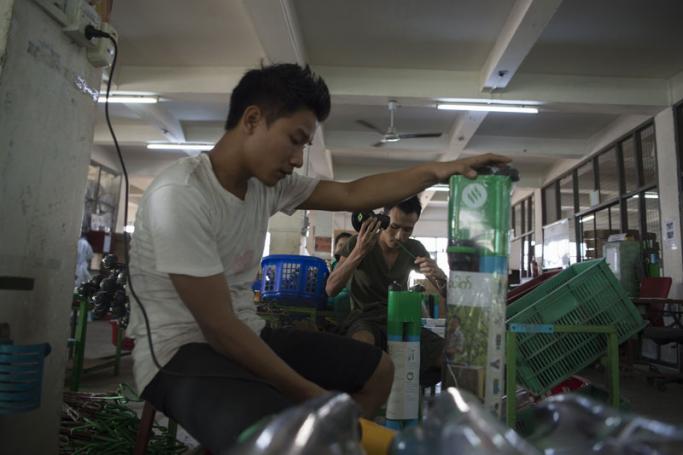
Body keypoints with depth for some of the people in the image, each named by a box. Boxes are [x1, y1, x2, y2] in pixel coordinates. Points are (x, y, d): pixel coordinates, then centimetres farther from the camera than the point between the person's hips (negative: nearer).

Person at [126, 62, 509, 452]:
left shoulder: (269, 181, 0)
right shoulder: (179, 196, -23)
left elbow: (352, 194, 7)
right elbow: (219, 326, -23)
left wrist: (437, 171, 3)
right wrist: (309, 394, -18)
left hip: (247, 335, 9)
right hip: (180, 352, -8)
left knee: (376, 369, 10)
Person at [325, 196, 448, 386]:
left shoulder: (414, 249, 6)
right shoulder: (359, 243, -3)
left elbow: (446, 294, 7)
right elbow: (331, 289, -14)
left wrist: (439, 276, -18)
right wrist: (359, 252, -27)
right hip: (366, 319, -4)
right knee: (362, 342, -41)